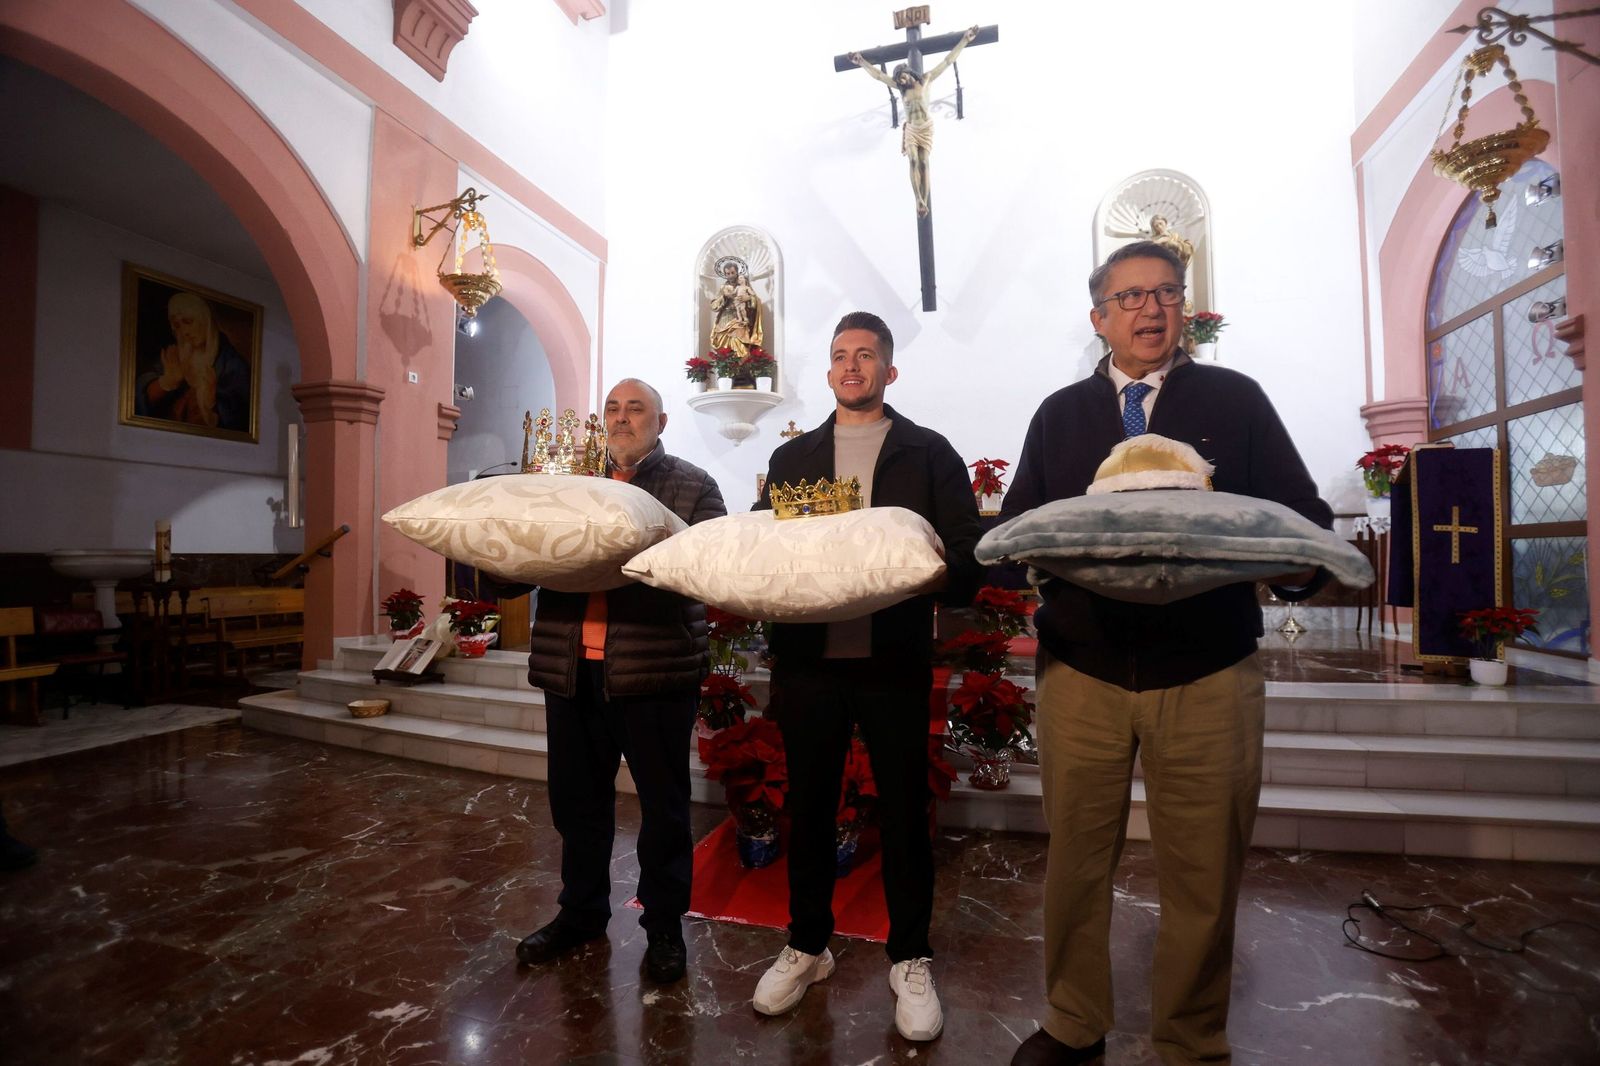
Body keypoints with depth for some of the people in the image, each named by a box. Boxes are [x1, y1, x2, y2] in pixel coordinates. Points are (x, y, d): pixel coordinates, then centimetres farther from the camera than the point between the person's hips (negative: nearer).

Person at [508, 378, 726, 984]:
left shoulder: (693, 486, 2)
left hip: (654, 666, -4)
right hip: (572, 667, 5)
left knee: (663, 803, 9)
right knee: (576, 798, 18)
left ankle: (664, 924, 29)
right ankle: (581, 911, 39)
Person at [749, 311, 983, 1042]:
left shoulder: (929, 453, 3)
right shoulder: (791, 456, 12)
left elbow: (967, 557, -4)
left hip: (895, 660, -2)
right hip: (808, 658, 3)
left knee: (903, 812, 11)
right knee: (807, 808, 15)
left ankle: (910, 960, 32)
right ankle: (806, 946, 36)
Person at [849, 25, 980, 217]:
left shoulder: (926, 79, -2)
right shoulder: (900, 87, 3)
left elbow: (947, 61, -1)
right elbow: (878, 75, 1)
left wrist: (964, 40, -3)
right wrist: (862, 62, -4)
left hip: (926, 128, -1)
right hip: (911, 129, 1)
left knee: (923, 163, -9)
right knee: (914, 162, -16)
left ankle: (924, 201, -14)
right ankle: (919, 199, -24)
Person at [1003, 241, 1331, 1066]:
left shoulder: (1234, 399, 8)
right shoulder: (1060, 414, 11)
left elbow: (1303, 514, 4)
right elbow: (1016, 527, 5)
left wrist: (1299, 563, -18)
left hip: (1209, 678, 0)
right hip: (1081, 672, 1)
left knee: (1203, 875, 10)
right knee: (1075, 859, 11)